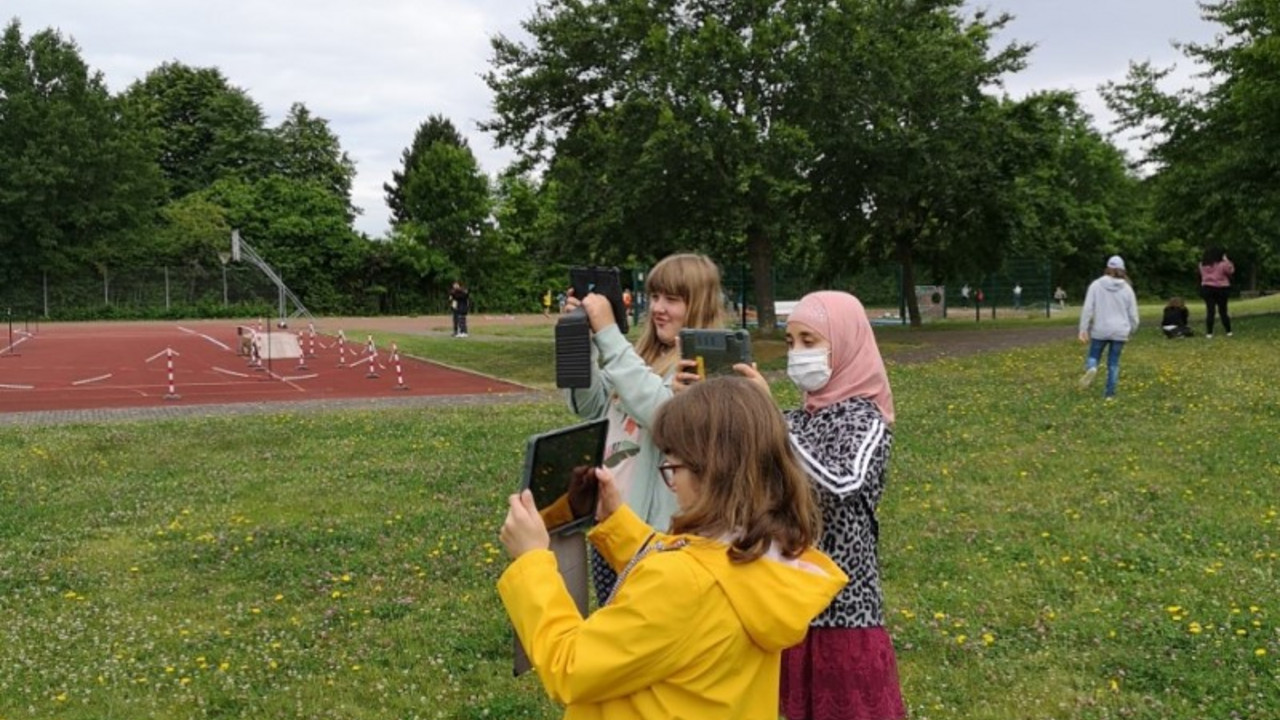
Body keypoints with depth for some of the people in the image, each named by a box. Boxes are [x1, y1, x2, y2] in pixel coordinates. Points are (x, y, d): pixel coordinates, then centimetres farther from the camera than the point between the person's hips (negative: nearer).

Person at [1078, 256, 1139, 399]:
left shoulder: (1096, 285, -4)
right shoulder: (1127, 289, 1)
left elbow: (1088, 308, -8)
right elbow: (1133, 314, 6)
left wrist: (1083, 329, -5)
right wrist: (1132, 330, 22)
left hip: (1100, 330, -1)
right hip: (1120, 331, 1)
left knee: (1093, 356, 12)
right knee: (1113, 363, 8)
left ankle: (1091, 369, -22)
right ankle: (1110, 393, 7)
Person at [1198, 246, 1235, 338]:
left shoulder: (1203, 265, -1)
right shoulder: (1222, 264, -11)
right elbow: (1231, 270, 2)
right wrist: (1227, 260, 6)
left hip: (1207, 288, 2)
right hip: (1221, 289, -2)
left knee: (1210, 311, 0)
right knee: (1223, 311, 6)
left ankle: (1209, 332, -4)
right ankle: (1228, 331, 11)